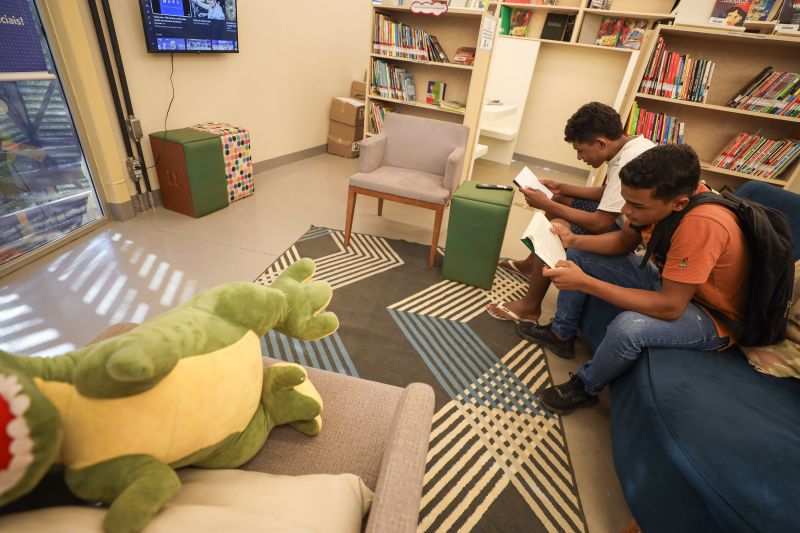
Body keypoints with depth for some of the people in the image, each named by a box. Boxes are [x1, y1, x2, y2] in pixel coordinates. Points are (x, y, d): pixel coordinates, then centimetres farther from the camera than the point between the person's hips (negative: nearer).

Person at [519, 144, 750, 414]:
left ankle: (584, 388, -6)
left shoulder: (703, 223, -37)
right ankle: (561, 334, 20)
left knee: (628, 327, -39)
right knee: (578, 254, 4)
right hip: (667, 280, 8)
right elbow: (624, 241, 0)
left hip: (711, 314, -7)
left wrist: (584, 282, -38)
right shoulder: (667, 192, -15)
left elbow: (670, 307, -35)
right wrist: (574, 239, -17)